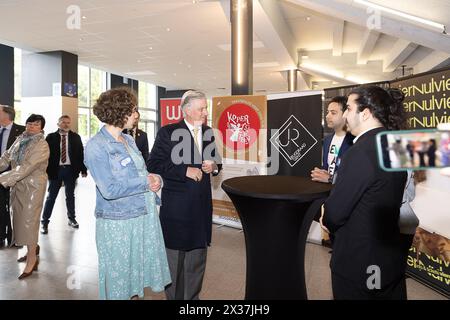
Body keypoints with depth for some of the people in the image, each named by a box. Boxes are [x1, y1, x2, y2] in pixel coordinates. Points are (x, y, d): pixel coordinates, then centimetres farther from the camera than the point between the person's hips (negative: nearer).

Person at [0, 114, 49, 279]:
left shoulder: (41, 145, -15)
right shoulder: (19, 139, 7)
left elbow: (26, 167, -24)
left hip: (33, 186, -7)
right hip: (17, 185, 7)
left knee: (28, 220, -3)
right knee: (19, 218, 14)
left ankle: (32, 259, 9)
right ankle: (33, 248, 34)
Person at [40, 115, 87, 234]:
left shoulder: (75, 137, 4)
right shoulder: (51, 137, 0)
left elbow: (80, 153, 2)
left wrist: (83, 169, -2)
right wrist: (45, 170, -10)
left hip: (70, 169, 1)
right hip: (55, 170, -1)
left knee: (70, 196, 14)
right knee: (51, 196, 5)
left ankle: (71, 218, 28)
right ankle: (44, 222, 14)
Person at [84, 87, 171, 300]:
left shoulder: (128, 140, 10)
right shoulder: (96, 146, -14)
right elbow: (109, 189, -23)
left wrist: (154, 179, -7)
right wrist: (145, 183, -15)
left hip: (143, 217, 7)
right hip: (117, 222, -7)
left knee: (136, 273, 19)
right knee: (118, 278, 10)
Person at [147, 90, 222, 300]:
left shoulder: (208, 133, 9)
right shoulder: (168, 132, -7)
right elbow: (154, 164, -12)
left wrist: (214, 166, -3)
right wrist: (185, 171, -19)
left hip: (202, 205, 5)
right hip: (176, 206, -5)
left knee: (197, 258, 16)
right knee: (174, 257, 10)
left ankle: (192, 296, 33)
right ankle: (174, 296, 29)